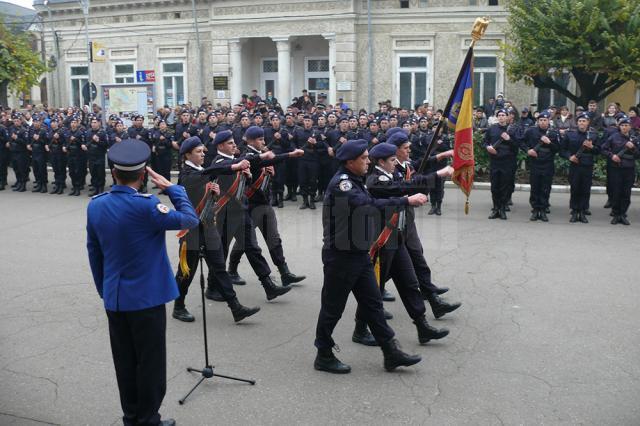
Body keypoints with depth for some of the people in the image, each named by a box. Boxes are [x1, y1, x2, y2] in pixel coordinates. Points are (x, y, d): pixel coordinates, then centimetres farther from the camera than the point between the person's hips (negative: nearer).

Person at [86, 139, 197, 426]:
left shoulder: (95, 205, -1)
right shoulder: (146, 206, -21)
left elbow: (93, 252, 8)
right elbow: (190, 219, -11)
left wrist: (103, 289, 18)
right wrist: (171, 187, -2)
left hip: (113, 298, 6)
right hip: (147, 297, -6)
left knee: (125, 363, 16)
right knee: (150, 363, 8)